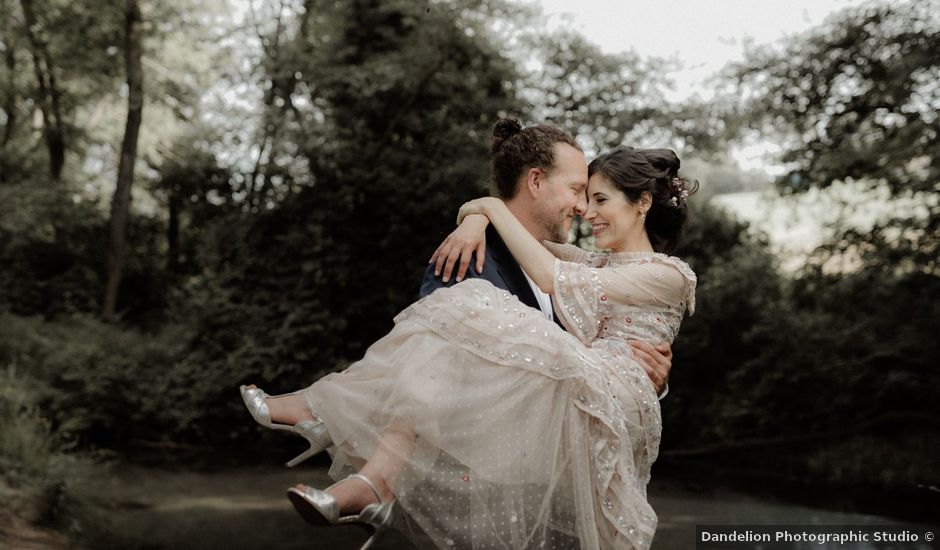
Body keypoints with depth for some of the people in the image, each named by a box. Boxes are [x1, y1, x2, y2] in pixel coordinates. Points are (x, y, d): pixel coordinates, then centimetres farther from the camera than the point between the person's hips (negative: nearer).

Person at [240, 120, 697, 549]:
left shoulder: (669, 275, 5)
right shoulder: (598, 265, 30)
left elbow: (551, 278, -6)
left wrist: (494, 207, 0)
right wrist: (477, 221, 8)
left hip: (610, 403, -7)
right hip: (561, 402, 8)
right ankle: (374, 486, -30)